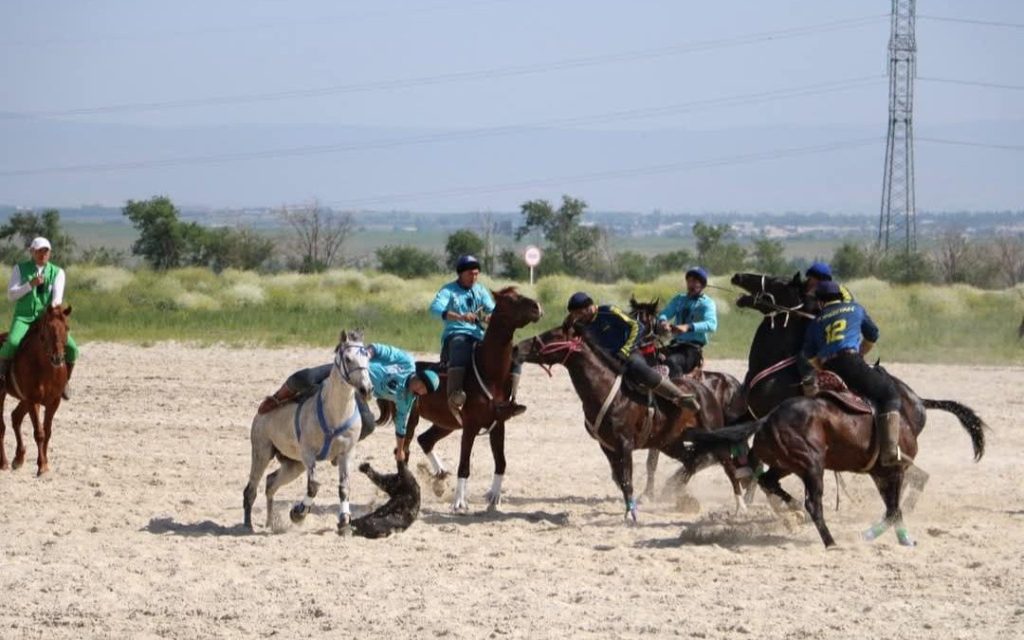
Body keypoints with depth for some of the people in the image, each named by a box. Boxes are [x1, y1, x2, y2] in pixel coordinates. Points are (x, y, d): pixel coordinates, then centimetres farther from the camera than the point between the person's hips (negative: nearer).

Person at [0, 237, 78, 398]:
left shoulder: (57, 272, 6)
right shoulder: (20, 269, 4)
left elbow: (58, 295, -9)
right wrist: (31, 284, -17)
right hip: (24, 318, -2)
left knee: (71, 349, -18)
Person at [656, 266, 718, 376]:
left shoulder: (707, 303, -1)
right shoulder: (679, 299, 18)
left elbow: (711, 325, -18)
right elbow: (665, 313, 7)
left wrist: (688, 327, -35)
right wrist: (663, 321, -20)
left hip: (693, 347, -6)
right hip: (676, 344, 6)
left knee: (672, 361, -34)